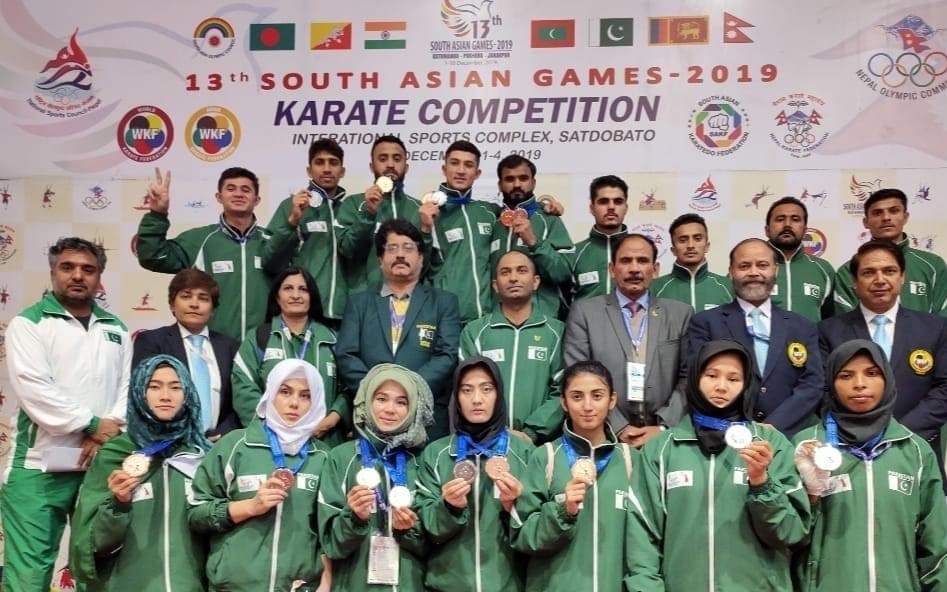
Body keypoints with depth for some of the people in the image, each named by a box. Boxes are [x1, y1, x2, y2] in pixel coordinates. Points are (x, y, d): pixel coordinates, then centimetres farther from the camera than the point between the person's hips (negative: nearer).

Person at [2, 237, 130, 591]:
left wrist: (109, 431, -9)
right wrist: (91, 424, -12)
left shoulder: (115, 328, 15)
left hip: (101, 464, 4)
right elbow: (33, 390, -12)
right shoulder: (29, 323, 0)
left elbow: (128, 385, 8)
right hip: (39, 467, -4)